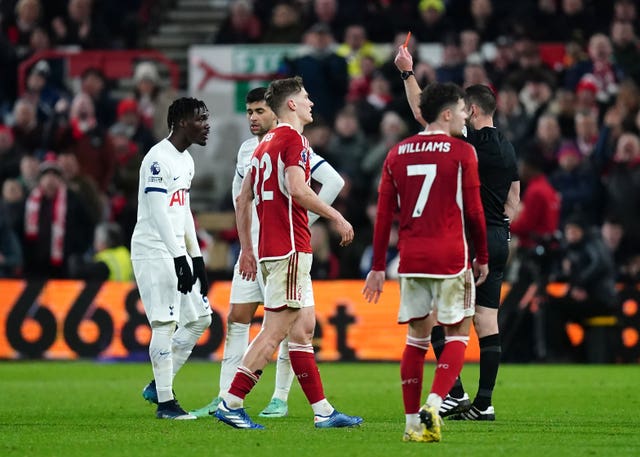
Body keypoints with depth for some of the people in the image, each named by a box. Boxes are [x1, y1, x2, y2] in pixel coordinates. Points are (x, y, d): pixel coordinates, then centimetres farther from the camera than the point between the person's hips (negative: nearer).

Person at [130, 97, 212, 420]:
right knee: (166, 325, -10)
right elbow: (159, 214, -20)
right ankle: (165, 402, -5)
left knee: (200, 318, 8)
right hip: (154, 251, -10)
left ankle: (157, 386, 16)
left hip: (178, 251, 10)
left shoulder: (186, 161, 16)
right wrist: (180, 257, -24)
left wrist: (196, 258, 16)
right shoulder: (158, 159, -15)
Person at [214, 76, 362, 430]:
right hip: (290, 248, -10)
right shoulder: (292, 138, -8)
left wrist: (246, 250, 22)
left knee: (303, 329, 9)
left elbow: (243, 199, 20)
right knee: (275, 330, -8)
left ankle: (323, 411, 10)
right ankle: (231, 403, -10)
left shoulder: (266, 144, 18)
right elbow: (297, 189, -22)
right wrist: (337, 218, -14)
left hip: (269, 248, 10)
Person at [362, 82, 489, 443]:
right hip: (451, 257, -4)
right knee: (457, 335, 4)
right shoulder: (462, 152, -4)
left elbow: (384, 215, 8)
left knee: (417, 337, 11)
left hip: (411, 260, 4)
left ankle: (413, 423, 9)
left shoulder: (397, 154, 9)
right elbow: (474, 211, -4)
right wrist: (483, 257, 8)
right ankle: (433, 404, -16)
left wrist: (378, 267, 11)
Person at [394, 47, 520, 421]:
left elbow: (424, 115, -11)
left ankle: (456, 393, -8)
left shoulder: (473, 142, -12)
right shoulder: (507, 148, 13)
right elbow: (513, 202, 19)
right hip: (498, 241, 8)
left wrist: (408, 72, -4)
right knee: (487, 321, 6)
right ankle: (484, 403, 4)